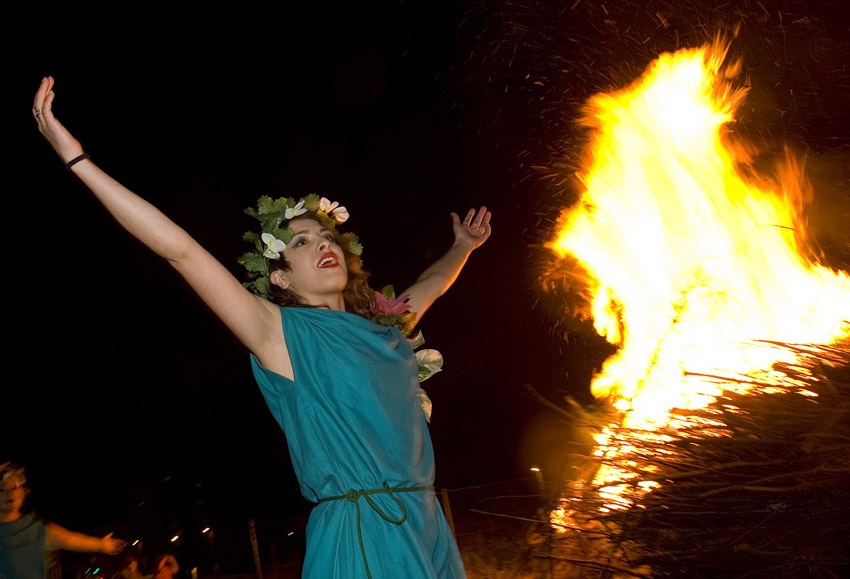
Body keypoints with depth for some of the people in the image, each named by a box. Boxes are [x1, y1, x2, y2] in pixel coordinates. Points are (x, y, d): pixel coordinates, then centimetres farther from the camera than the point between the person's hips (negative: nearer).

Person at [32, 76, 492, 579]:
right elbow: (180, 250, -12)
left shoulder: (385, 326, 11)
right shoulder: (283, 333, -5)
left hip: (430, 531, 6)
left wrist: (464, 246, 44)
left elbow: (432, 285, 33)